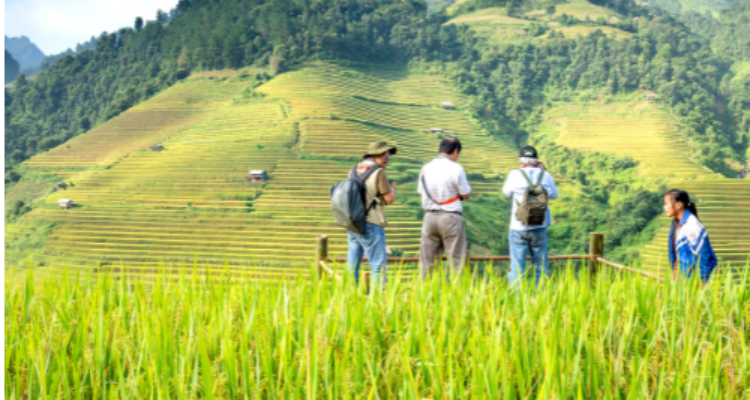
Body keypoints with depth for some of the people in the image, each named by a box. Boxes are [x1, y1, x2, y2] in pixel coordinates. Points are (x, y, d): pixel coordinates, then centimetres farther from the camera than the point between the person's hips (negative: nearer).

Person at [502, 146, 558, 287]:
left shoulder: (515, 174, -8)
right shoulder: (545, 176, -3)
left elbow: (506, 192, 10)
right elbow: (554, 195, 13)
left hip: (518, 227, -1)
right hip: (539, 227, 2)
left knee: (517, 267, 3)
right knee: (541, 267, 11)